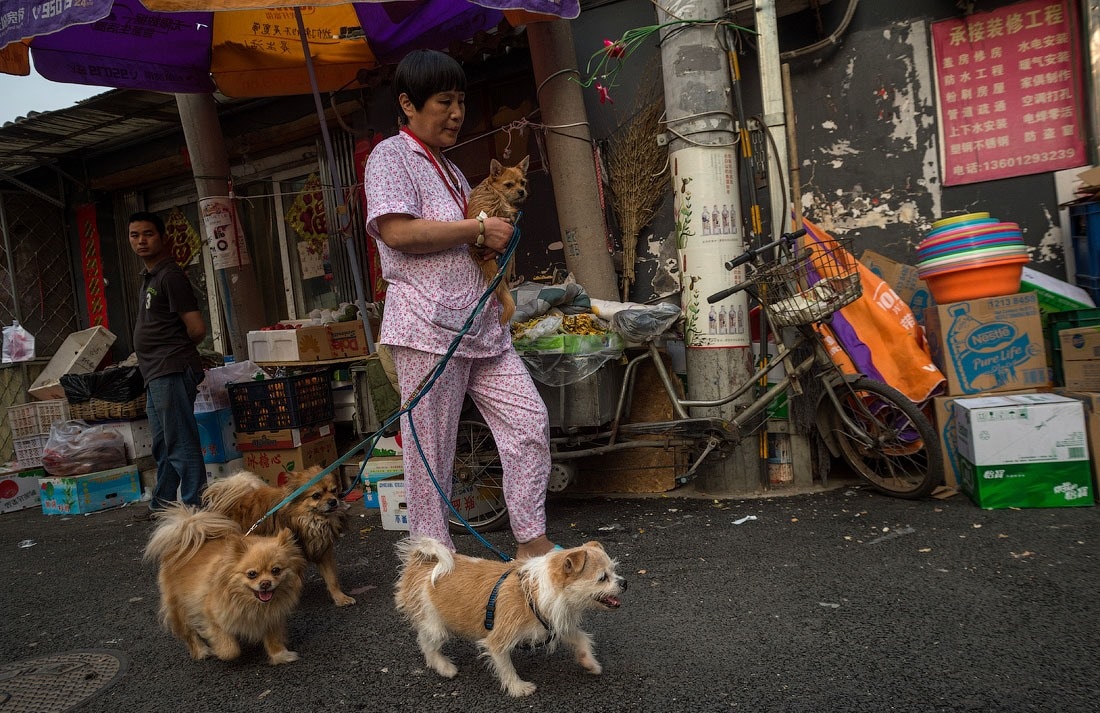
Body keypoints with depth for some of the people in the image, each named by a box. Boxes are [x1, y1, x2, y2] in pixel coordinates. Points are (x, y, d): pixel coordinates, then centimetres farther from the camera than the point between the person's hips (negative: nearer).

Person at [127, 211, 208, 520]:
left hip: (171, 371, -11)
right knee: (163, 445, 18)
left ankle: (195, 506, -3)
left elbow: (196, 328, -16)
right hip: (156, 374, 11)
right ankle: (162, 504, 30)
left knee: (181, 443, -8)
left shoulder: (170, 275, -11)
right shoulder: (149, 276, 19)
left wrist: (174, 350, 1)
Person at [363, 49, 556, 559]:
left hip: (481, 325, 9)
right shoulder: (390, 157, -2)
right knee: (430, 450, -1)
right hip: (428, 326, -8)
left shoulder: (449, 170, 23)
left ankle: (532, 541, 13)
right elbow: (397, 232, -19)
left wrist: (494, 243, 11)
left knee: (530, 421, 3)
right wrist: (479, 229, -11)